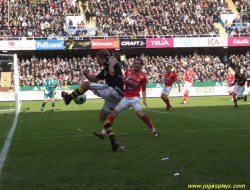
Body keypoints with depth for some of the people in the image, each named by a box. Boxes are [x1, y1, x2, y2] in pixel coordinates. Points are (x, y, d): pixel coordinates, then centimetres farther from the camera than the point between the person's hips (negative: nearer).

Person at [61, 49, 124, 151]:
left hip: (113, 90, -10)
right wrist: (87, 75, 15)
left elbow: (114, 59, -25)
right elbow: (95, 79, 36)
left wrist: (111, 67, -47)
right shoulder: (105, 70, 28)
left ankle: (69, 98, 11)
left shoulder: (110, 61, 2)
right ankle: (113, 141, 6)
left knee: (87, 84, -4)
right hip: (117, 95, 10)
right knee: (102, 116, 16)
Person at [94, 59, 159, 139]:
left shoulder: (142, 77, 1)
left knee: (140, 114, -24)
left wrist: (144, 100, -8)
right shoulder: (128, 72, 8)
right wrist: (127, 79, -16)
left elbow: (143, 90, 5)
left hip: (135, 98, -4)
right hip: (125, 98, 4)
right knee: (113, 113, -3)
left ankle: (154, 131, -11)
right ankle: (103, 133, 1)